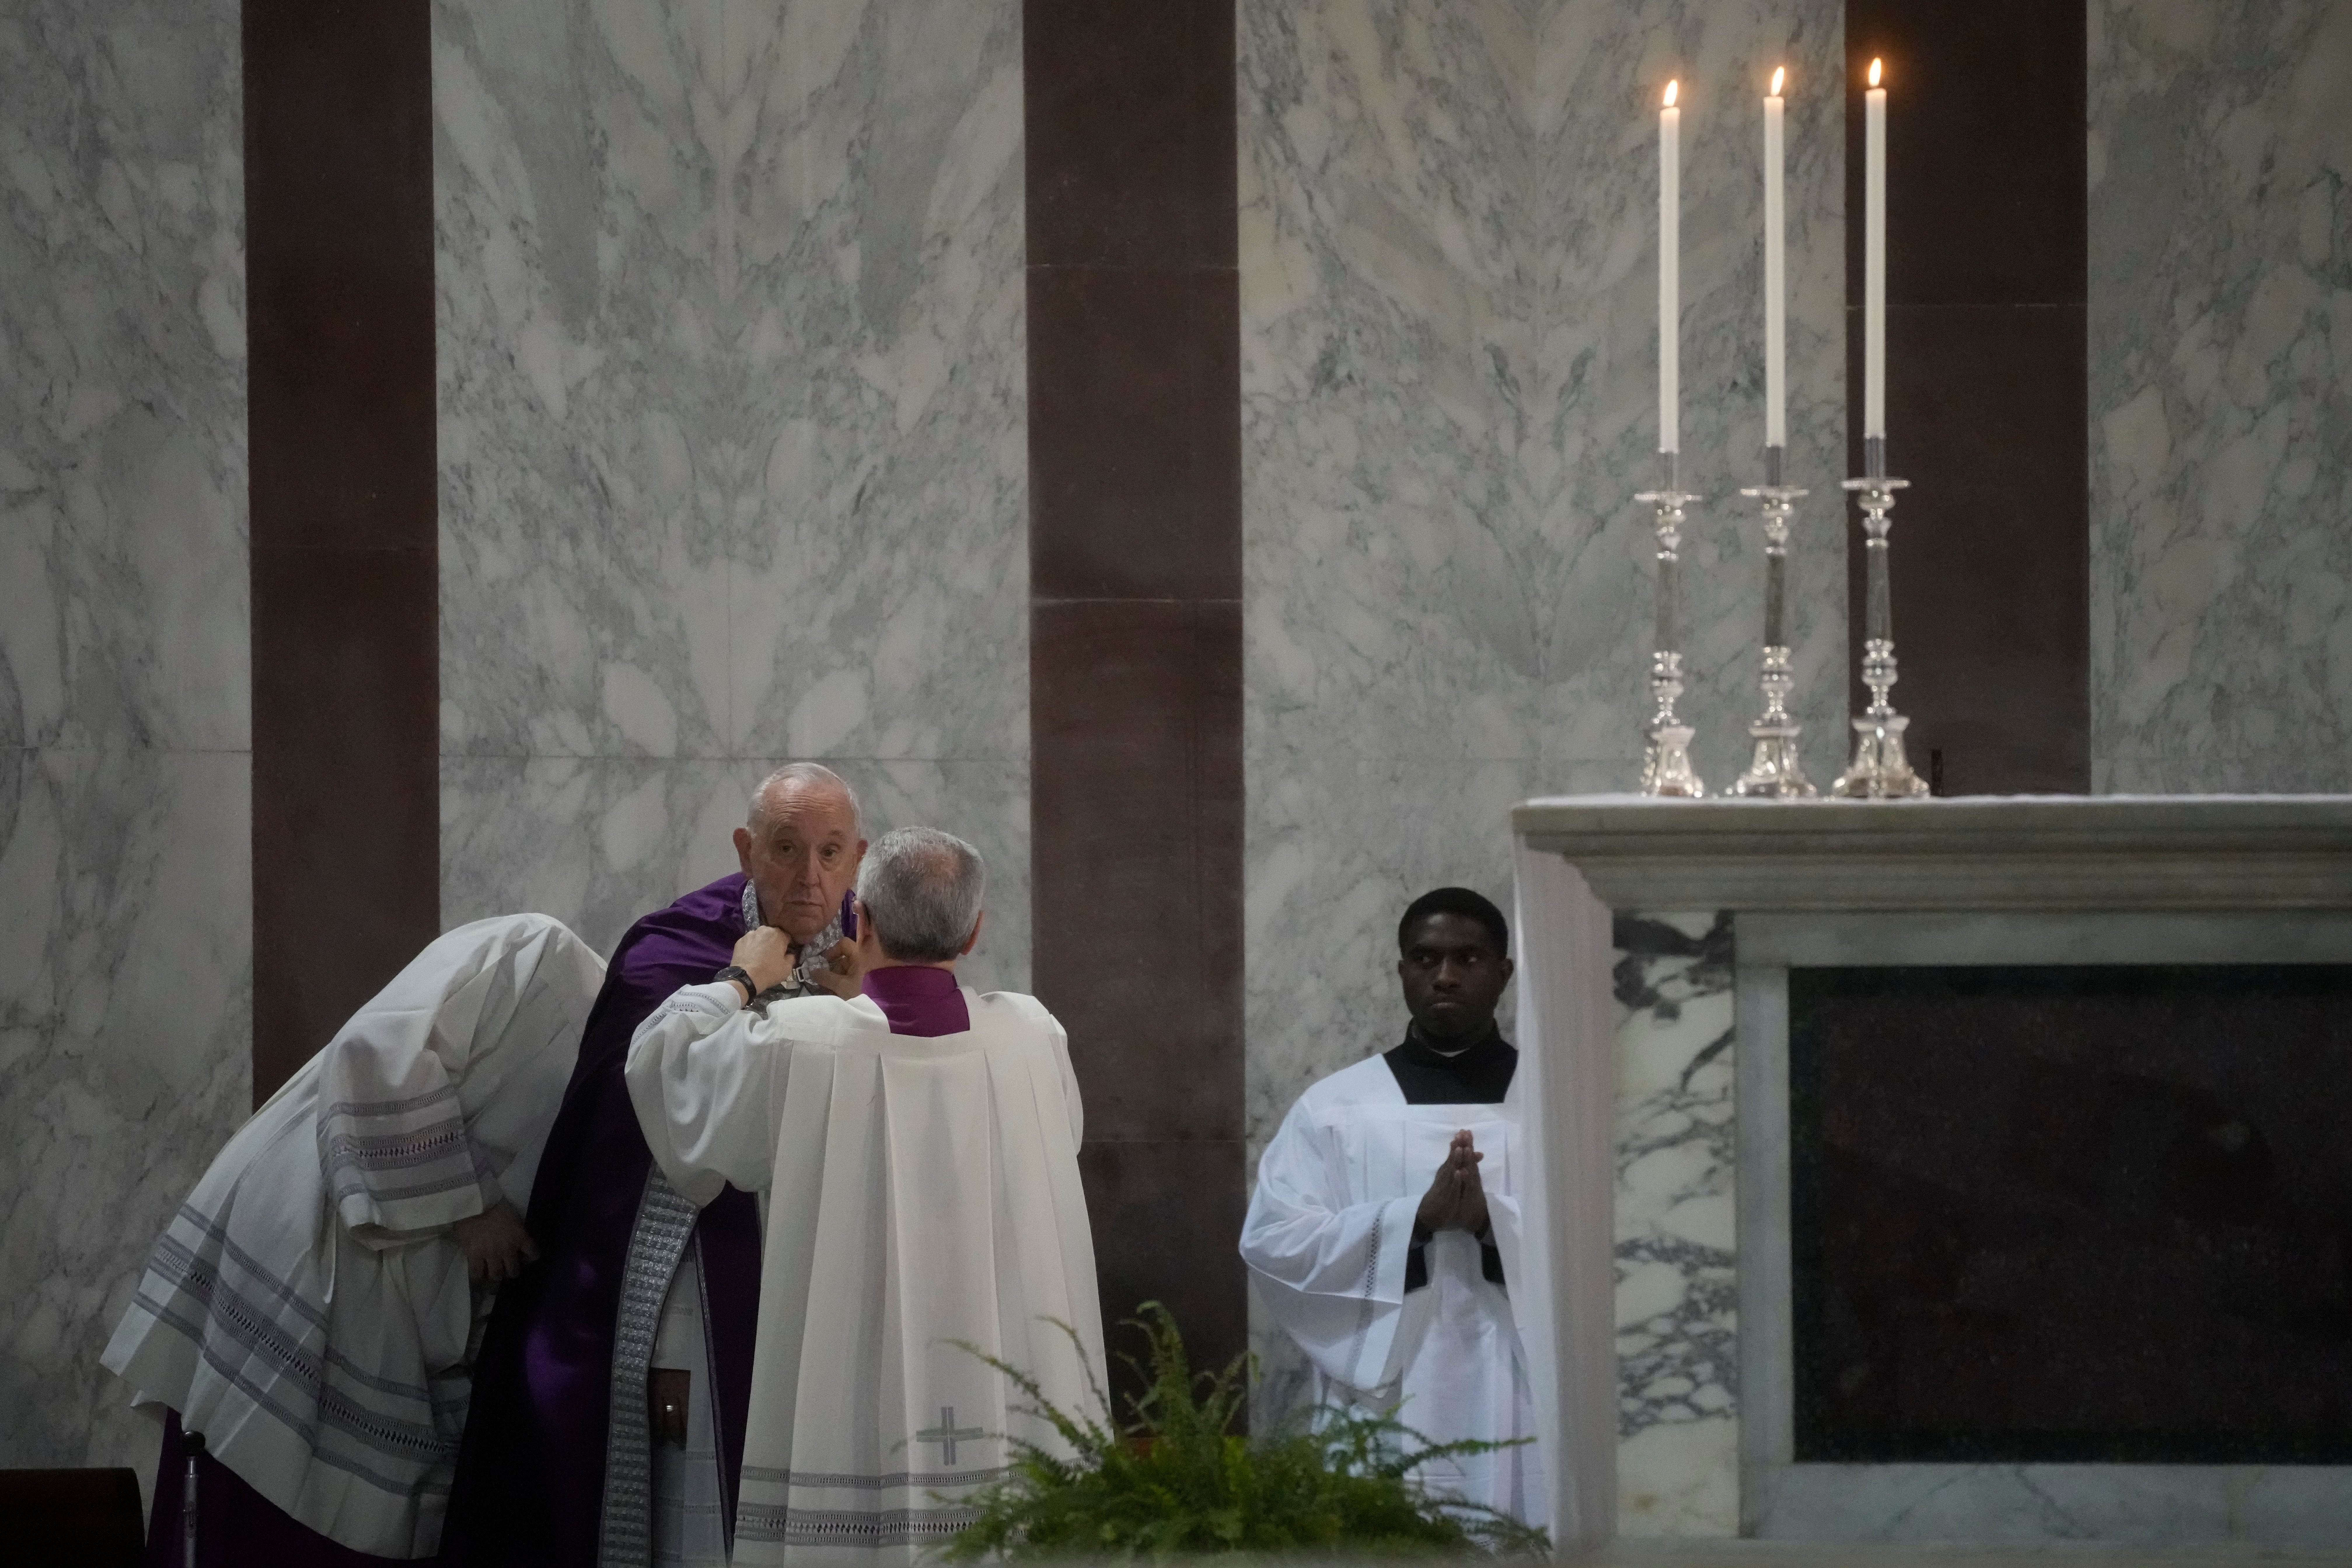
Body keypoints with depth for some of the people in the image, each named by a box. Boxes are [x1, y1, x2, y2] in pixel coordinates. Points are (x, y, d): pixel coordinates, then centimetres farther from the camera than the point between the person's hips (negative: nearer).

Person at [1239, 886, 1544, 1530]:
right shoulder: (1333, 1106, 9)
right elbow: (1272, 1242, -2)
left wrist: (1494, 1220, -18)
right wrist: (1417, 1218, -13)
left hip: (1524, 1415, 0)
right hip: (1386, 1412, 0)